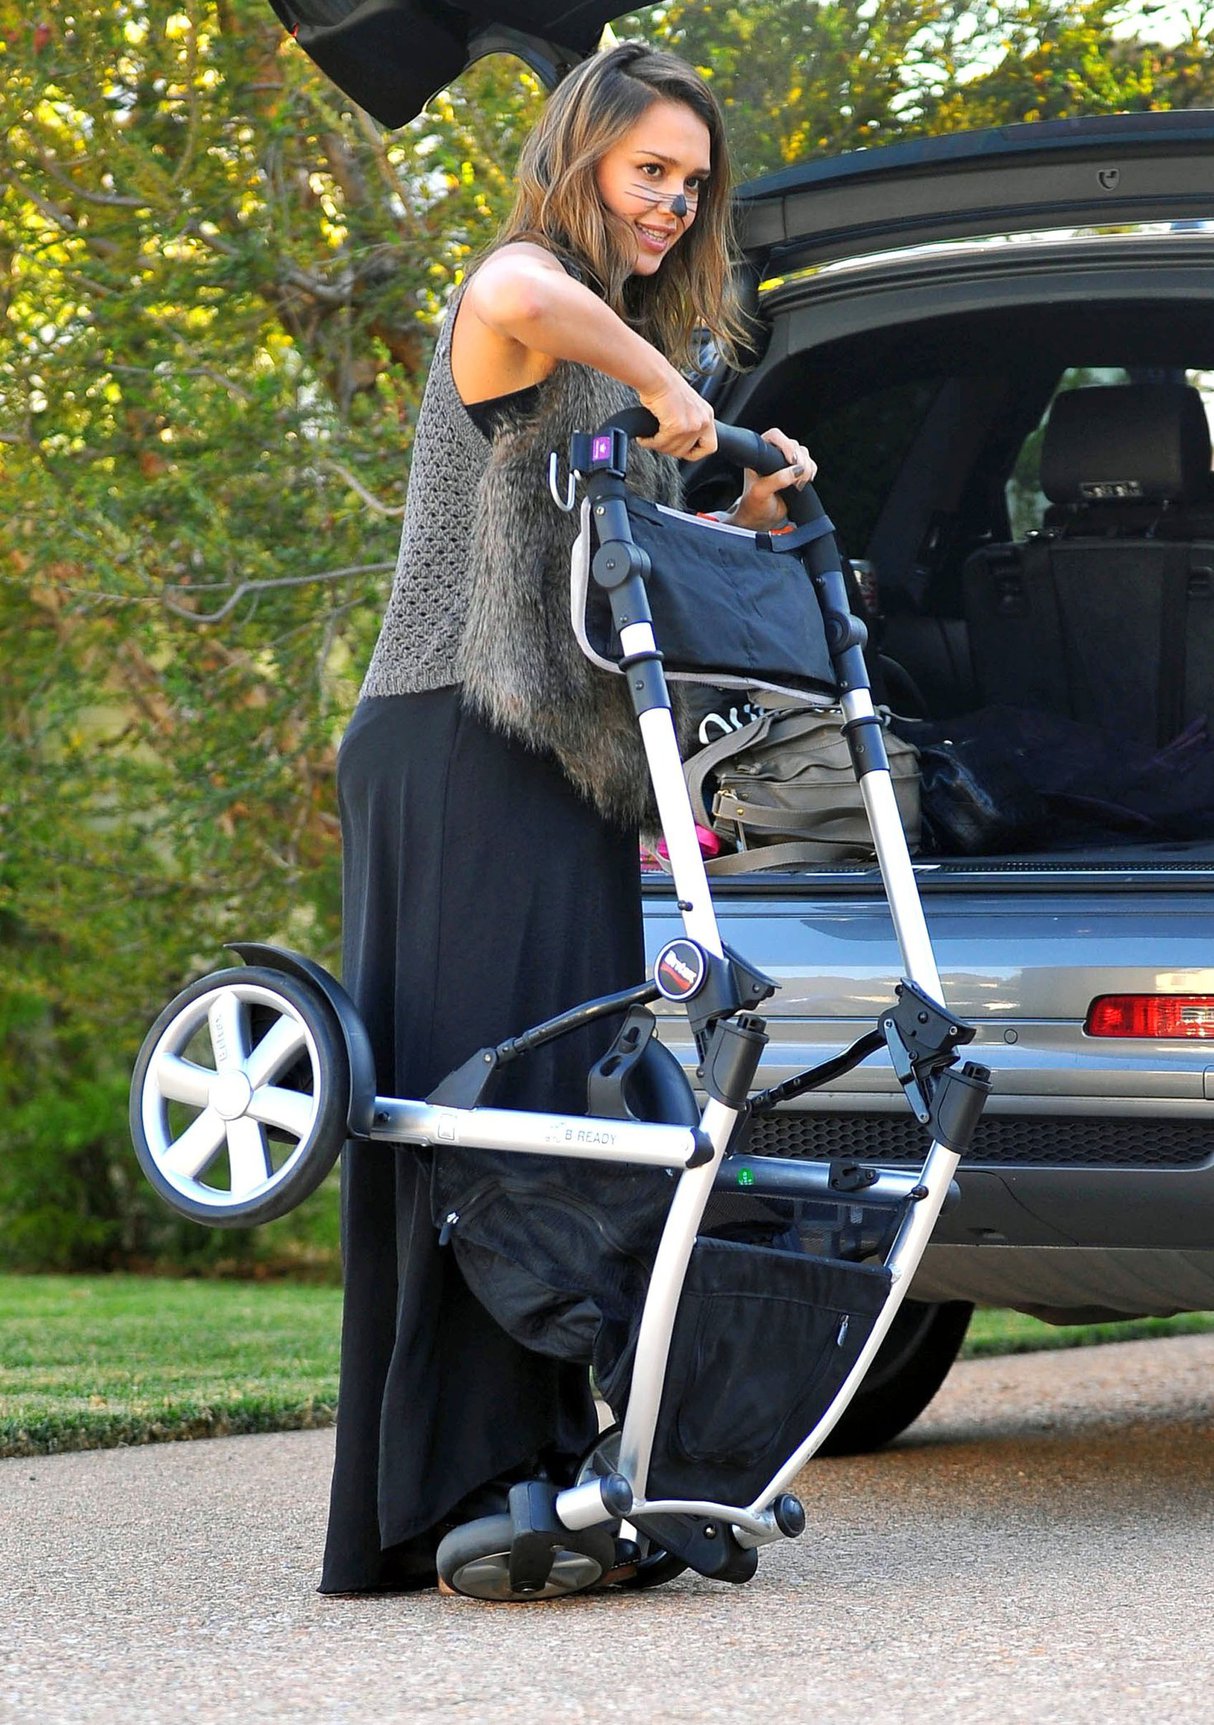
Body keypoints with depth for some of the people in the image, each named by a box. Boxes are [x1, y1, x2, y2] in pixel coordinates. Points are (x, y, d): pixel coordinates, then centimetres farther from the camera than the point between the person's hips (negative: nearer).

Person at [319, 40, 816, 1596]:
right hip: (459, 750, -9)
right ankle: (446, 1486, -15)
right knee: (469, 1105, -13)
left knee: (564, 1112, 5)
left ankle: (541, 1463, 7)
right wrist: (662, 383, -17)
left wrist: (760, 507, 9)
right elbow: (522, 305, -30)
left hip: (571, 769, 9)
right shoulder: (523, 285, -3)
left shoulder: (632, 345, 25)